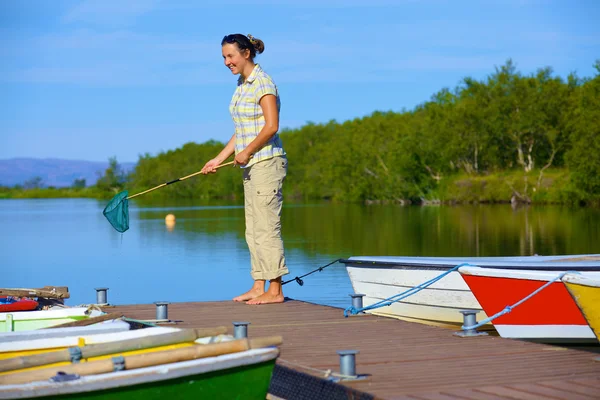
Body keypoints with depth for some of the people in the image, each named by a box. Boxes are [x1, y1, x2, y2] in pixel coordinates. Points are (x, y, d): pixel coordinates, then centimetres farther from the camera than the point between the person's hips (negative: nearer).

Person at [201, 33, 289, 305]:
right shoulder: (242, 85, 16)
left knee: (267, 227, -8)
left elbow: (271, 126, -19)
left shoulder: (262, 82, -12)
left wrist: (246, 152, -11)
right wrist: (218, 159, 17)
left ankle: (275, 290, -5)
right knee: (253, 229, 10)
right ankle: (259, 287, 15)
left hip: (267, 163, -10)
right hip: (252, 166, 10)